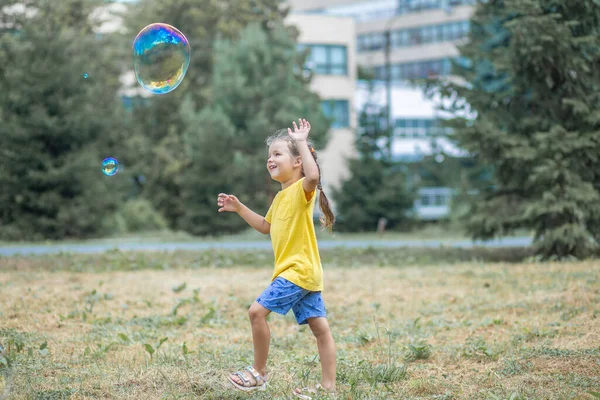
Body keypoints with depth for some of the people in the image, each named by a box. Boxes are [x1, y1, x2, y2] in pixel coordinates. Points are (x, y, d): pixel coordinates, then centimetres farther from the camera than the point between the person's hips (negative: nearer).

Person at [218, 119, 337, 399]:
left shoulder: (302, 189, -11)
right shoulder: (281, 197, 19)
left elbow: (313, 175, -36)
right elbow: (266, 226, 33)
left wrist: (302, 143, -29)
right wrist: (239, 208, 25)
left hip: (298, 271, -10)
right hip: (305, 273, 10)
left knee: (257, 310, -12)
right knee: (320, 328, 7)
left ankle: (259, 373, -1)